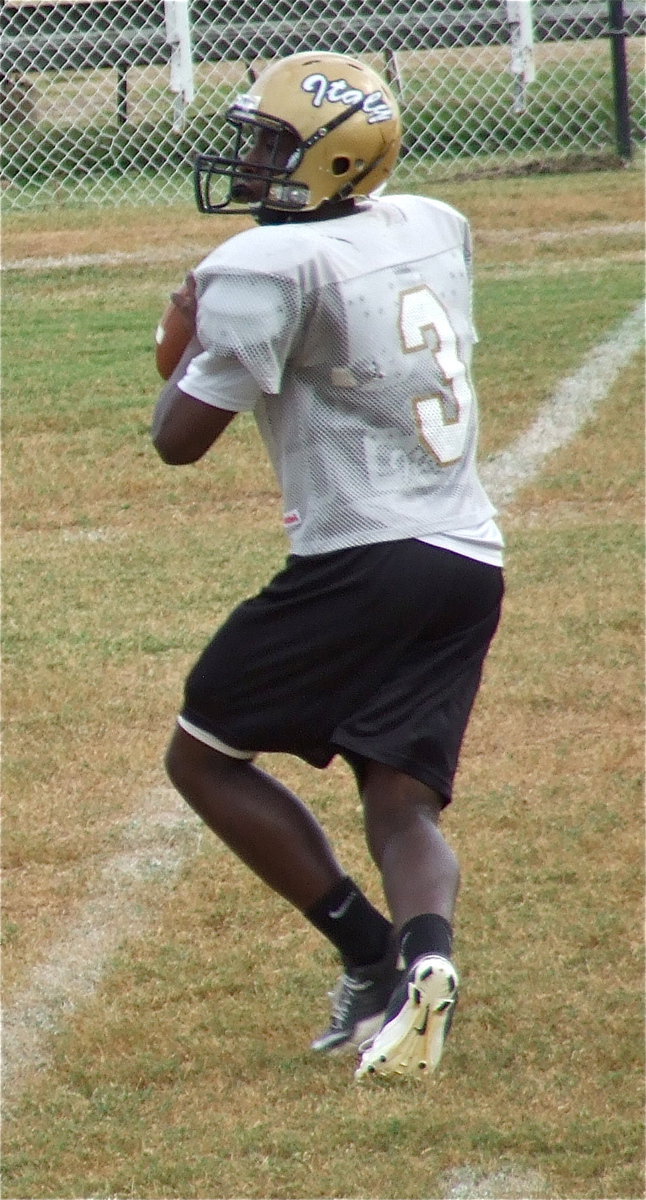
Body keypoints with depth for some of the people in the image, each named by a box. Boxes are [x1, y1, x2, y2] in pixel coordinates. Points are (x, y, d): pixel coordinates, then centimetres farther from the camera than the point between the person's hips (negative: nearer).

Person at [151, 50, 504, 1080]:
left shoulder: (270, 264, -9)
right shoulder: (436, 229, 13)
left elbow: (180, 439, -8)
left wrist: (186, 343, 11)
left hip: (364, 559, -7)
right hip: (472, 561, 7)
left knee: (203, 755, 8)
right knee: (403, 804, 8)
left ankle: (372, 956, -3)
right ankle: (424, 948, -24)